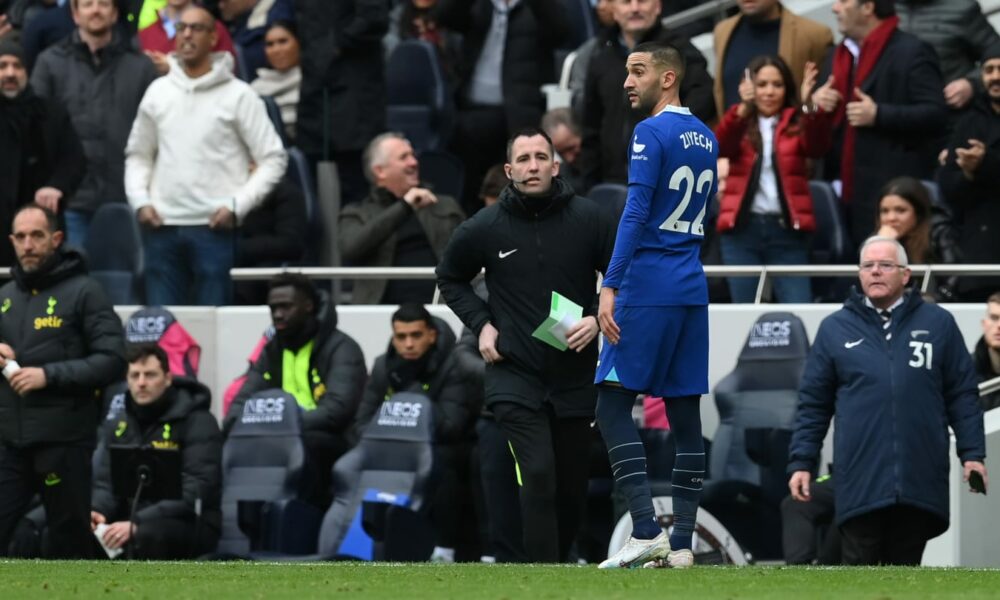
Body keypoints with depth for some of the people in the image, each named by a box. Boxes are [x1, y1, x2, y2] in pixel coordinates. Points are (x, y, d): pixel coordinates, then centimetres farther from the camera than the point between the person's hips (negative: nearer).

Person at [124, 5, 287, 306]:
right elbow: (138, 155, 19)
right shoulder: (158, 92, 11)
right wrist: (140, 201, 3)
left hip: (214, 228, -4)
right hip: (162, 227, 4)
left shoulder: (238, 95, 0)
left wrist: (237, 206, -9)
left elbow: (273, 159, 0)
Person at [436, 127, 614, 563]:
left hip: (575, 376, 2)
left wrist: (598, 318, -9)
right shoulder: (484, 229, -3)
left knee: (572, 488, 9)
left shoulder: (588, 219, -3)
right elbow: (450, 278, 16)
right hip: (514, 376, -2)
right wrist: (480, 323, 2)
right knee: (538, 476, -18)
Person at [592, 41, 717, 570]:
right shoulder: (706, 139, 16)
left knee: (612, 405, -7)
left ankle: (646, 531, -18)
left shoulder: (652, 134, -9)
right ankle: (681, 543, 5)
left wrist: (610, 287, -19)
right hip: (692, 289, 8)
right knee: (684, 414, 7)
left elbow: (636, 214, -16)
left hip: (647, 288, -8)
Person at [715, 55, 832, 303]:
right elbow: (719, 148, -12)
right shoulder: (740, 123, 9)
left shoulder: (797, 124, 8)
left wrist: (812, 110, -32)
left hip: (786, 229, -1)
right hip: (742, 227, 1)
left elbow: (818, 148, -12)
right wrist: (742, 108, -31)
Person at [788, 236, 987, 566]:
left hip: (920, 483, 1)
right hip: (861, 485, -1)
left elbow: (963, 395, 10)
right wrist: (801, 462, 4)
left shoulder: (937, 324, 9)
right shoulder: (835, 329, 9)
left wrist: (972, 453, 2)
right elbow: (813, 404, 10)